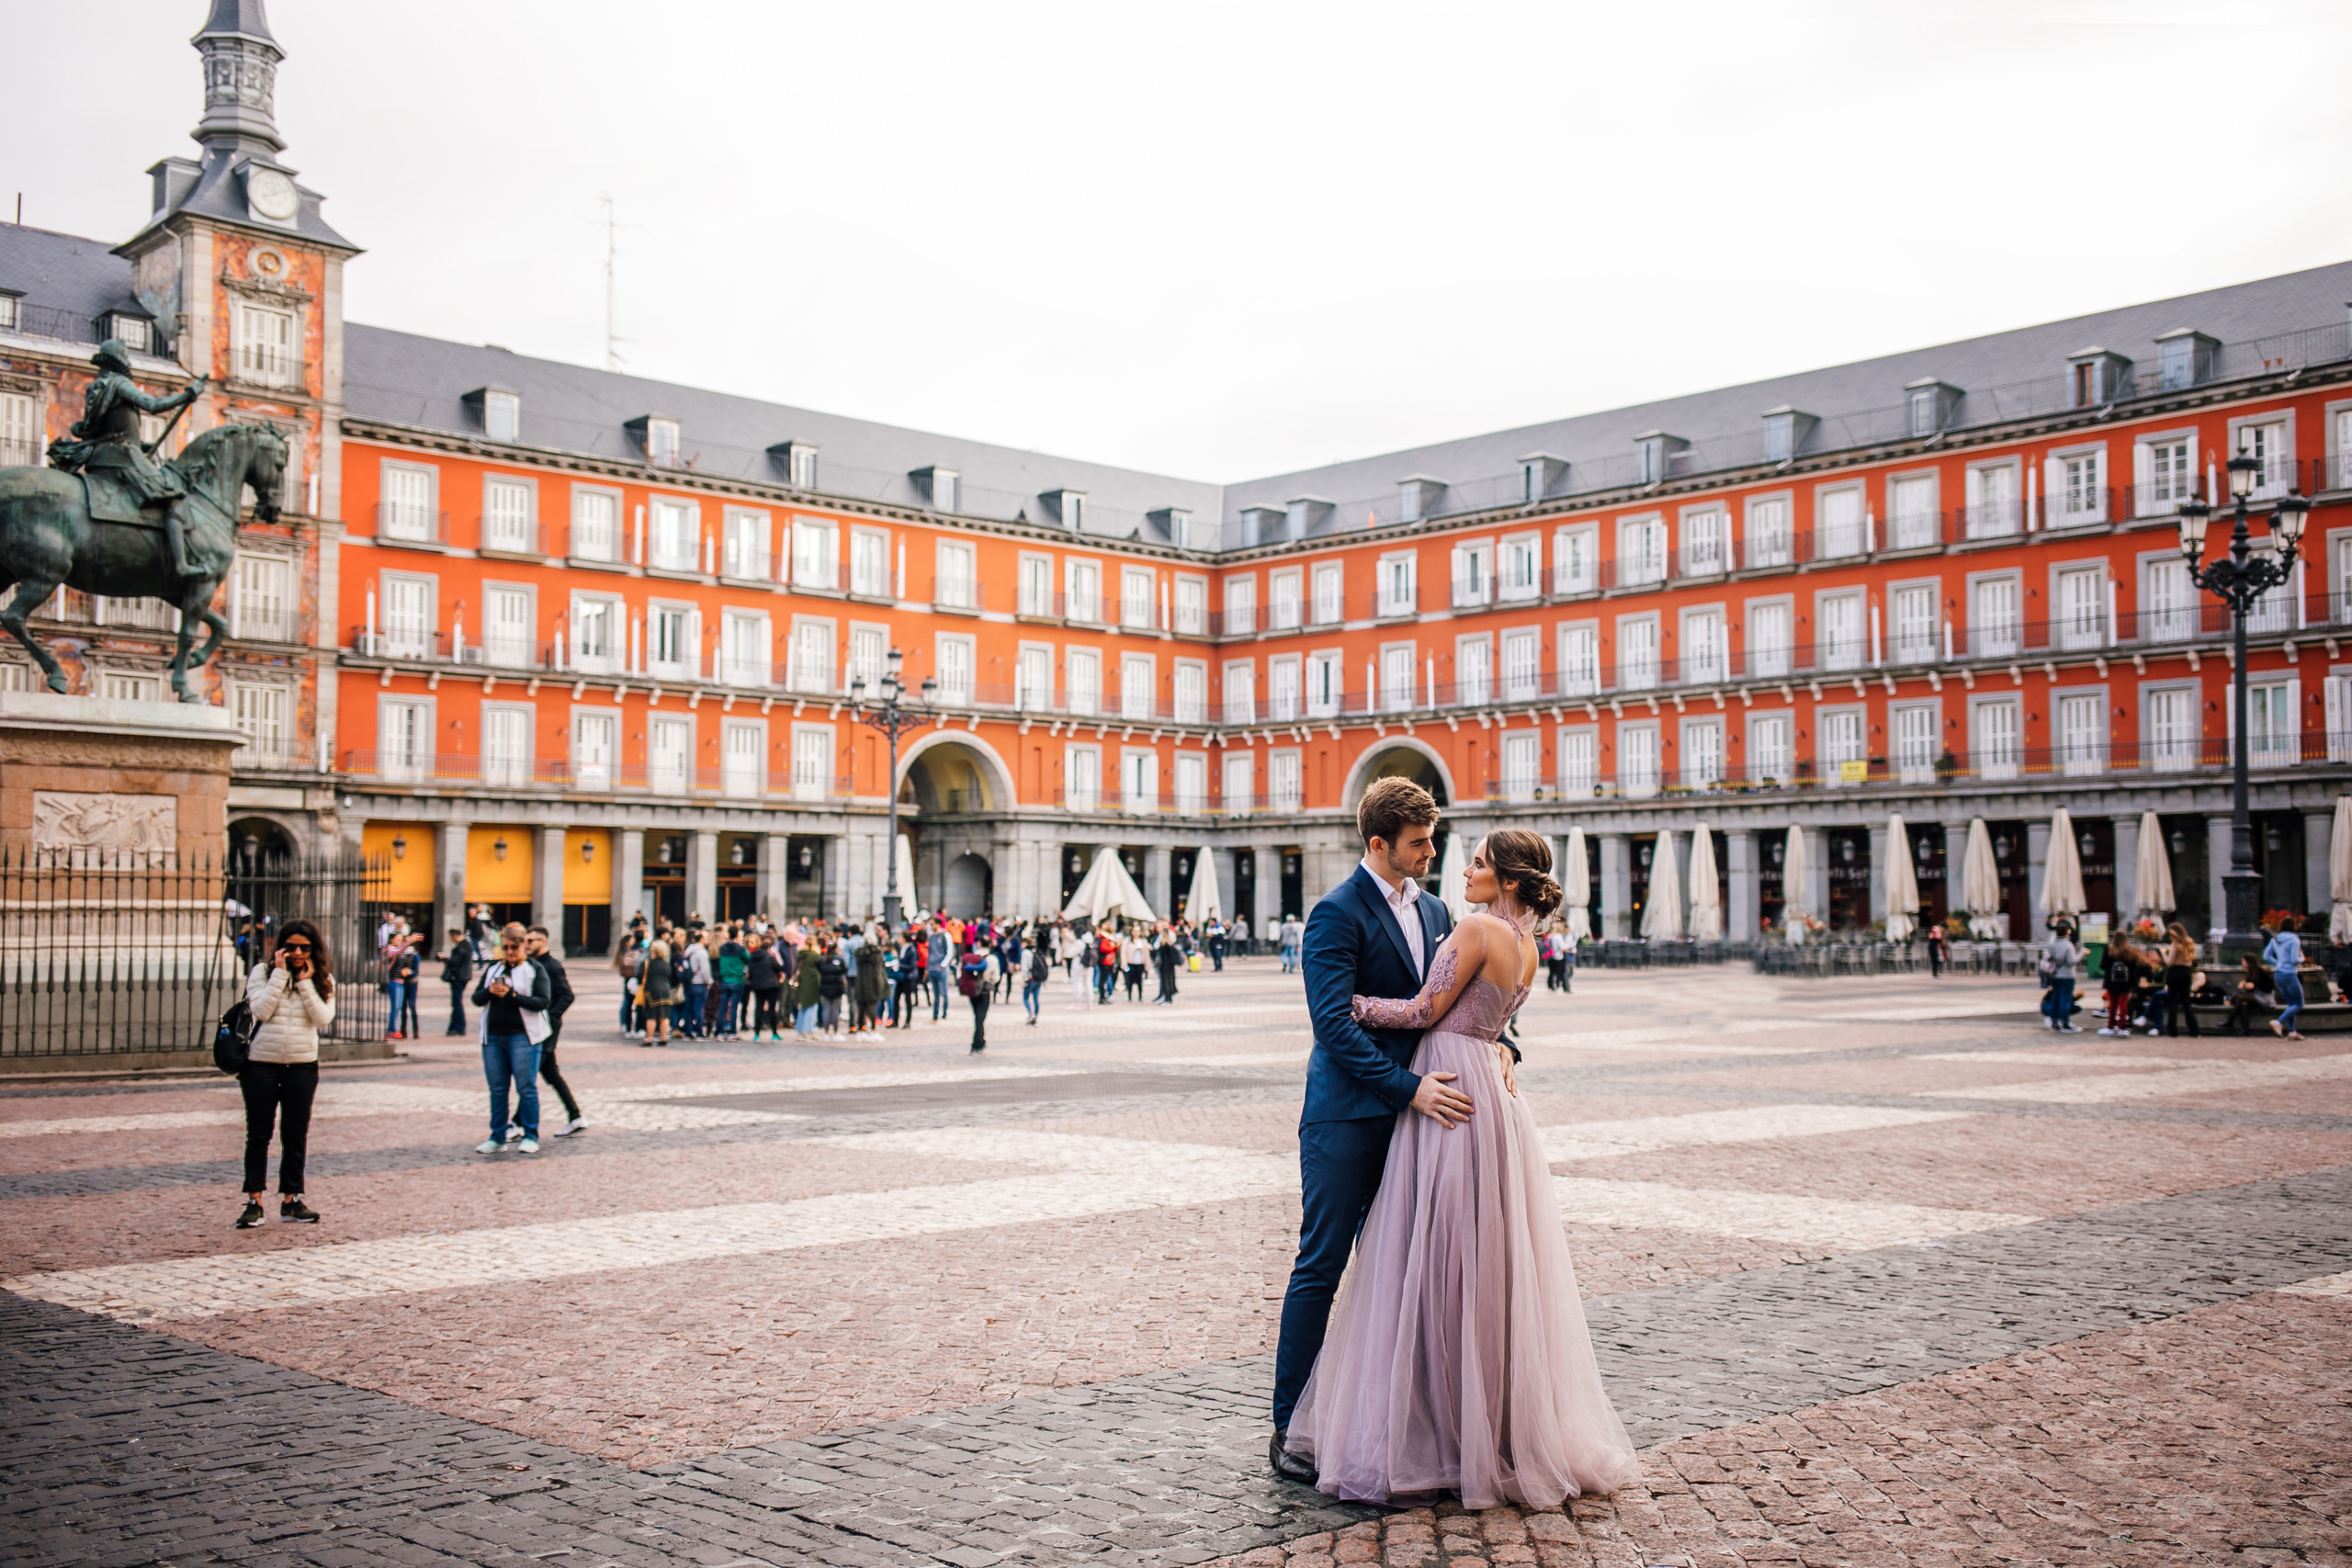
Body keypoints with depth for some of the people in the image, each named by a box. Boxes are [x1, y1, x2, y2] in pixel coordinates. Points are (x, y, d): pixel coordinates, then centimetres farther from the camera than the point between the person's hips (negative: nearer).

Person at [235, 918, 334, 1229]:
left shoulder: (322, 979, 6)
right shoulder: (263, 972, 1)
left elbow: (323, 1018, -8)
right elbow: (261, 1010, -13)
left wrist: (305, 982, -10)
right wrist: (281, 973, -12)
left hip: (302, 1066, 2)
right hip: (261, 1063, -2)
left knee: (296, 1134, 7)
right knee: (258, 1134, 3)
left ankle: (291, 1199, 16)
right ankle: (254, 1202, 8)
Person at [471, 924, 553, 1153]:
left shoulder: (535, 969, 0)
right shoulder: (493, 968, 15)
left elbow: (542, 1002, -10)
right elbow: (476, 999, 10)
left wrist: (512, 995, -19)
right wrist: (489, 991, -12)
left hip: (522, 1036, -5)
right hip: (493, 1037, 5)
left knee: (526, 1087, -3)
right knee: (497, 1089, 8)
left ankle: (530, 1136, 4)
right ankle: (498, 1137, 15)